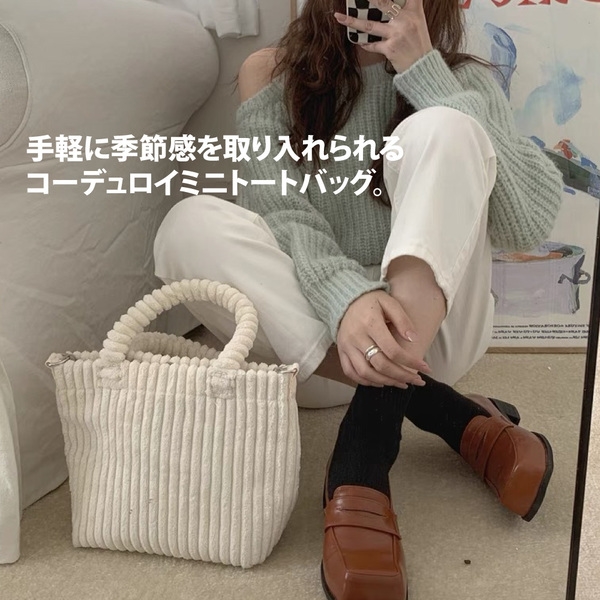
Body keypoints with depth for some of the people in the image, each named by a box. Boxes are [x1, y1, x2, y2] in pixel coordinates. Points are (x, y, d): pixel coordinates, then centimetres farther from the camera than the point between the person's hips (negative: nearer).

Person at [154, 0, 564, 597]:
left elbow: (532, 222, -13)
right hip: (310, 329, 1)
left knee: (440, 129, -22)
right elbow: (279, 212, -12)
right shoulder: (272, 74, 4)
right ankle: (452, 415, -23)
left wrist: (426, 74, -17)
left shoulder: (463, 78, 3)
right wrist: (346, 297, -34)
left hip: (432, 325, 0)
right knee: (191, 226, -25)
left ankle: (367, 443, -31)